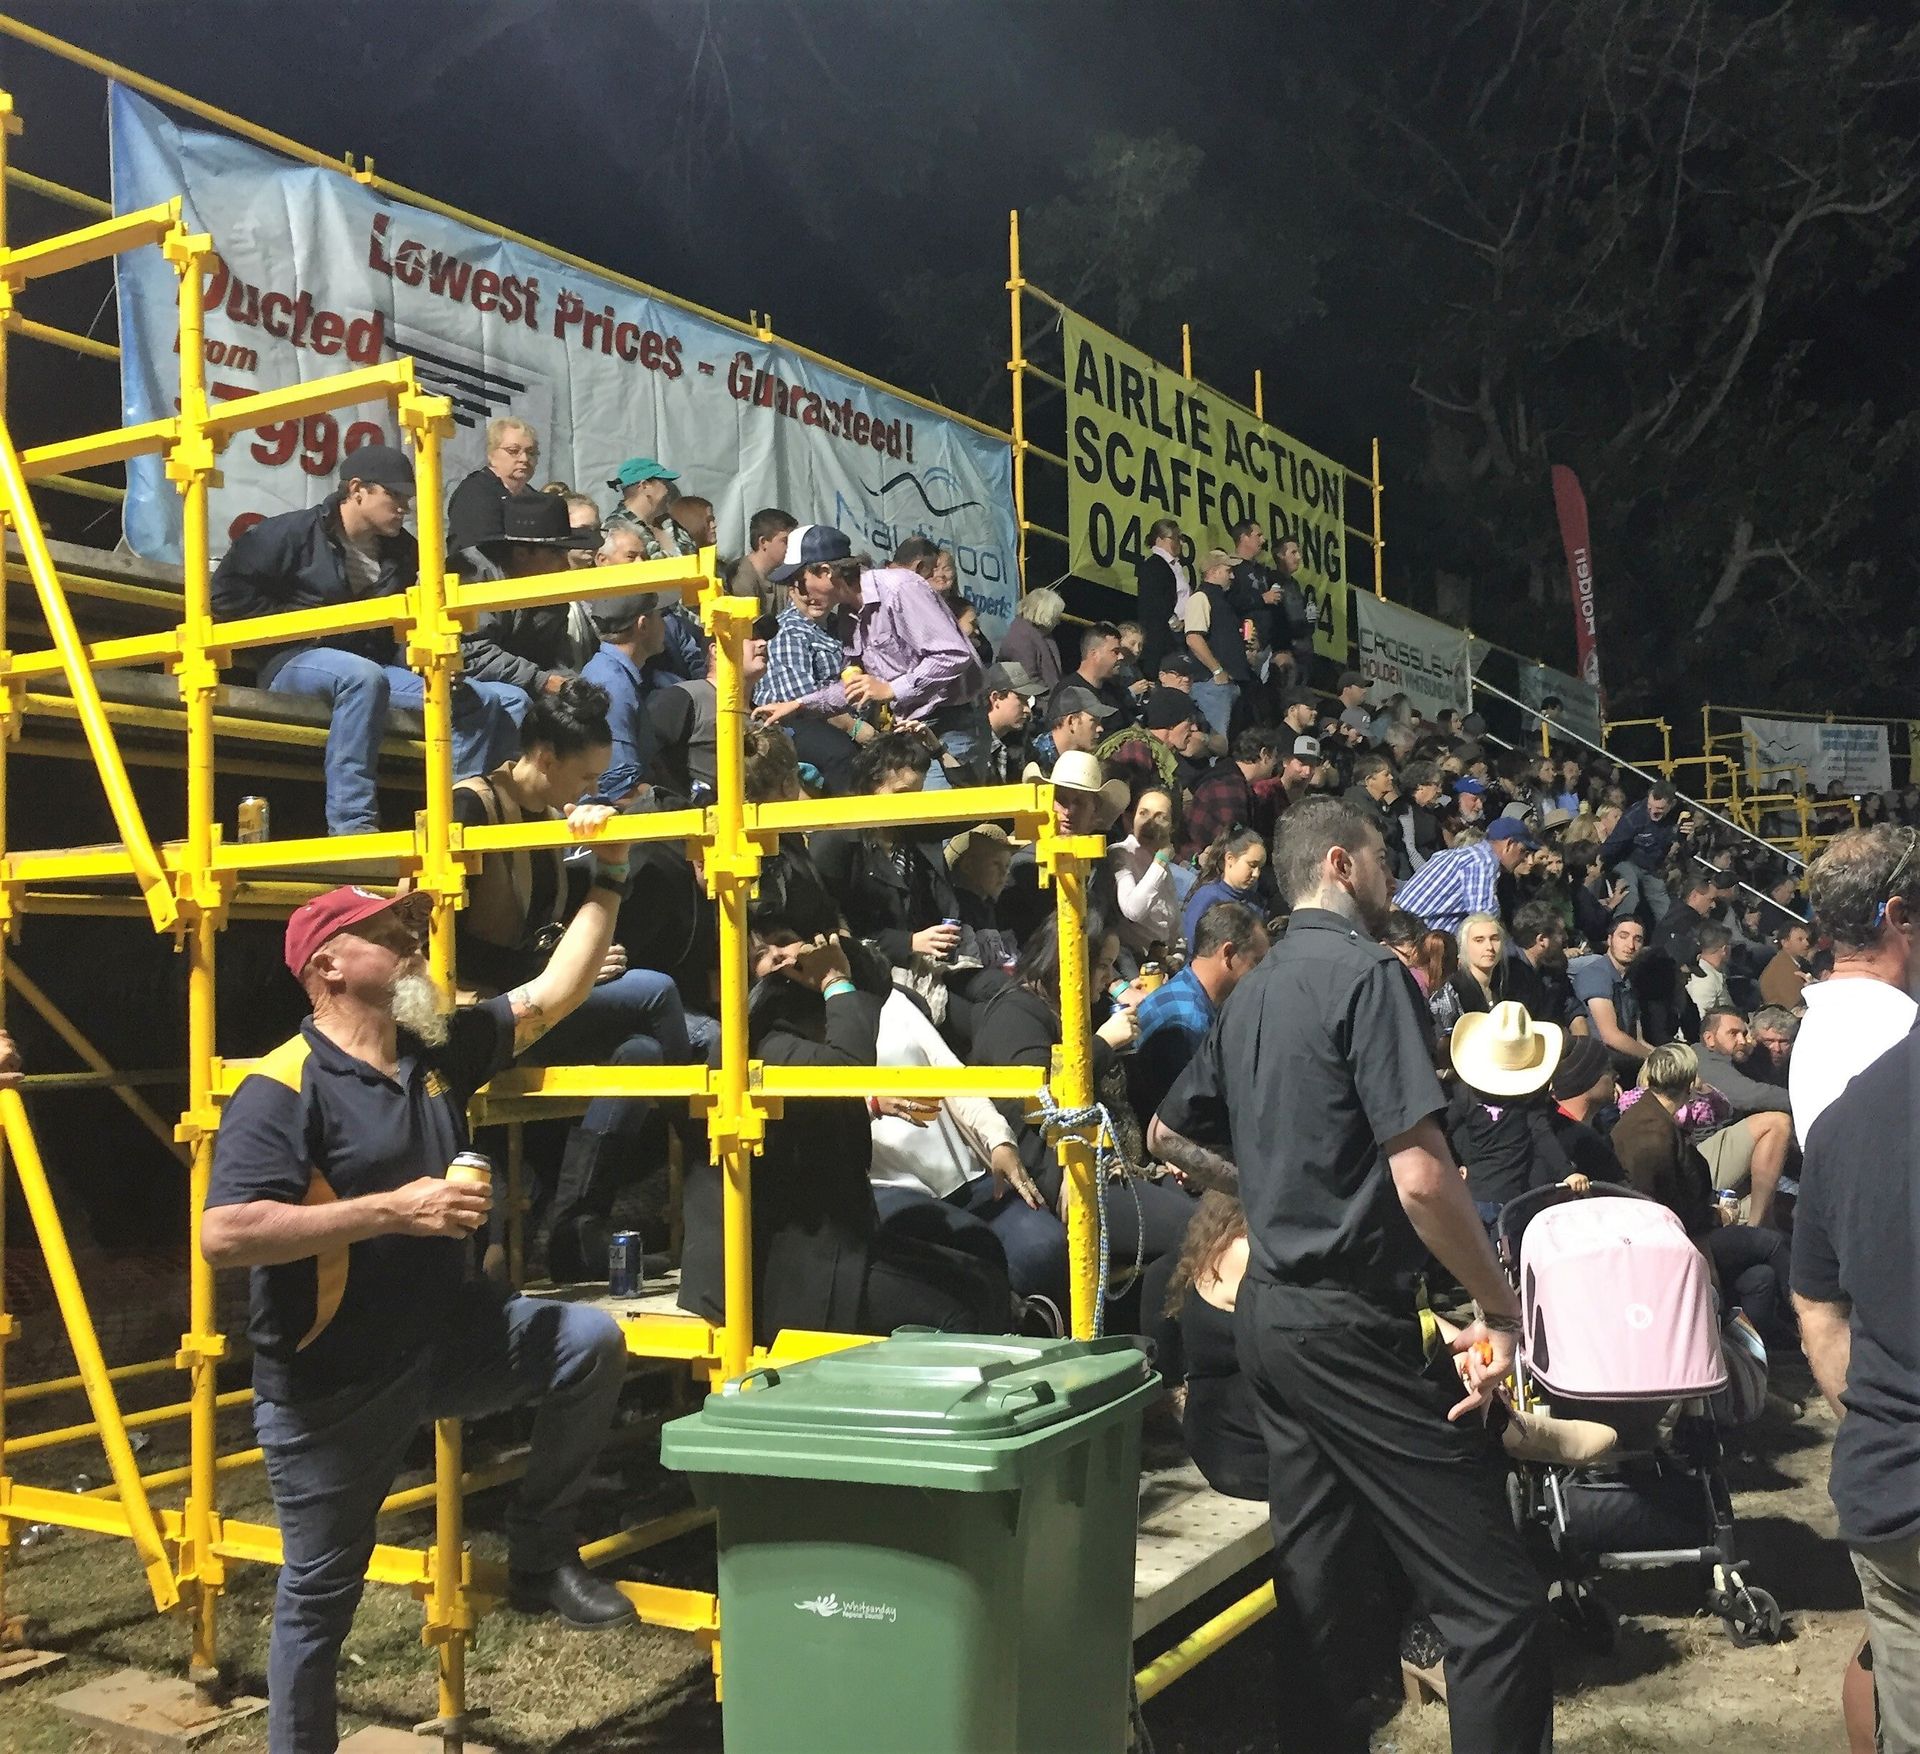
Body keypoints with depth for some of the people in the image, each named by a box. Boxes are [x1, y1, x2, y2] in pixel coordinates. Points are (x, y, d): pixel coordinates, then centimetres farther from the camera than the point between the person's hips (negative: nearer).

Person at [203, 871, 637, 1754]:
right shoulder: (282, 1089, -18)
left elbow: (554, 991, 9)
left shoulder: (439, 1048, 3)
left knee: (588, 1341, -11)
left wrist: (607, 882, 2)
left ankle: (540, 1553, 5)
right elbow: (224, 1234, -29)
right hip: (331, 1383, -6)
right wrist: (394, 1210, -30)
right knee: (320, 1593, 7)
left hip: (446, 1341, 6)